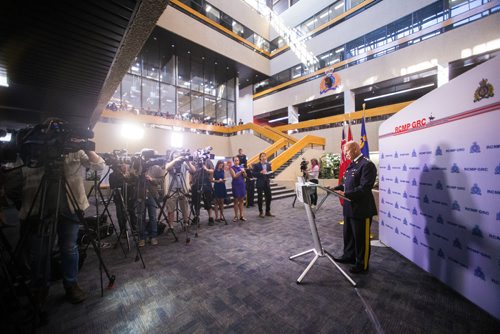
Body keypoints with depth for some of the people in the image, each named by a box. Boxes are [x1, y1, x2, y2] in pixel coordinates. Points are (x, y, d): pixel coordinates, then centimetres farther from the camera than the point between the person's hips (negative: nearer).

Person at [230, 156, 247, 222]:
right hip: (236, 186, -4)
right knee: (236, 201, 3)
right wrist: (240, 172, -17)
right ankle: (236, 216, 12)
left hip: (242, 185, 4)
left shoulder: (241, 167, 9)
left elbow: (245, 176, 3)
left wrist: (244, 171, -15)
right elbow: (234, 176, -14)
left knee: (241, 201, 8)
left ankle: (241, 215, 15)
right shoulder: (232, 168, -3)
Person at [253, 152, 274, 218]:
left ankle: (268, 212, 23)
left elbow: (270, 172, 14)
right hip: (260, 183, -4)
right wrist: (261, 172, -22)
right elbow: (254, 174, -10)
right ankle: (260, 212, 19)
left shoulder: (268, 164, 8)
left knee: (269, 197, 7)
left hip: (267, 183, 4)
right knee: (260, 198, 4)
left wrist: (268, 173, -8)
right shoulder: (256, 165, -5)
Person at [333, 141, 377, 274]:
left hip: (361, 209, -9)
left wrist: (345, 194, -29)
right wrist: (335, 188, 3)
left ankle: (362, 264, 27)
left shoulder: (367, 164, -17)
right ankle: (349, 256, 41)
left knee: (361, 238, 9)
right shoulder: (352, 165, 12)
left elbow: (364, 188, -24)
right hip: (350, 207, 9)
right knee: (348, 234, 22)